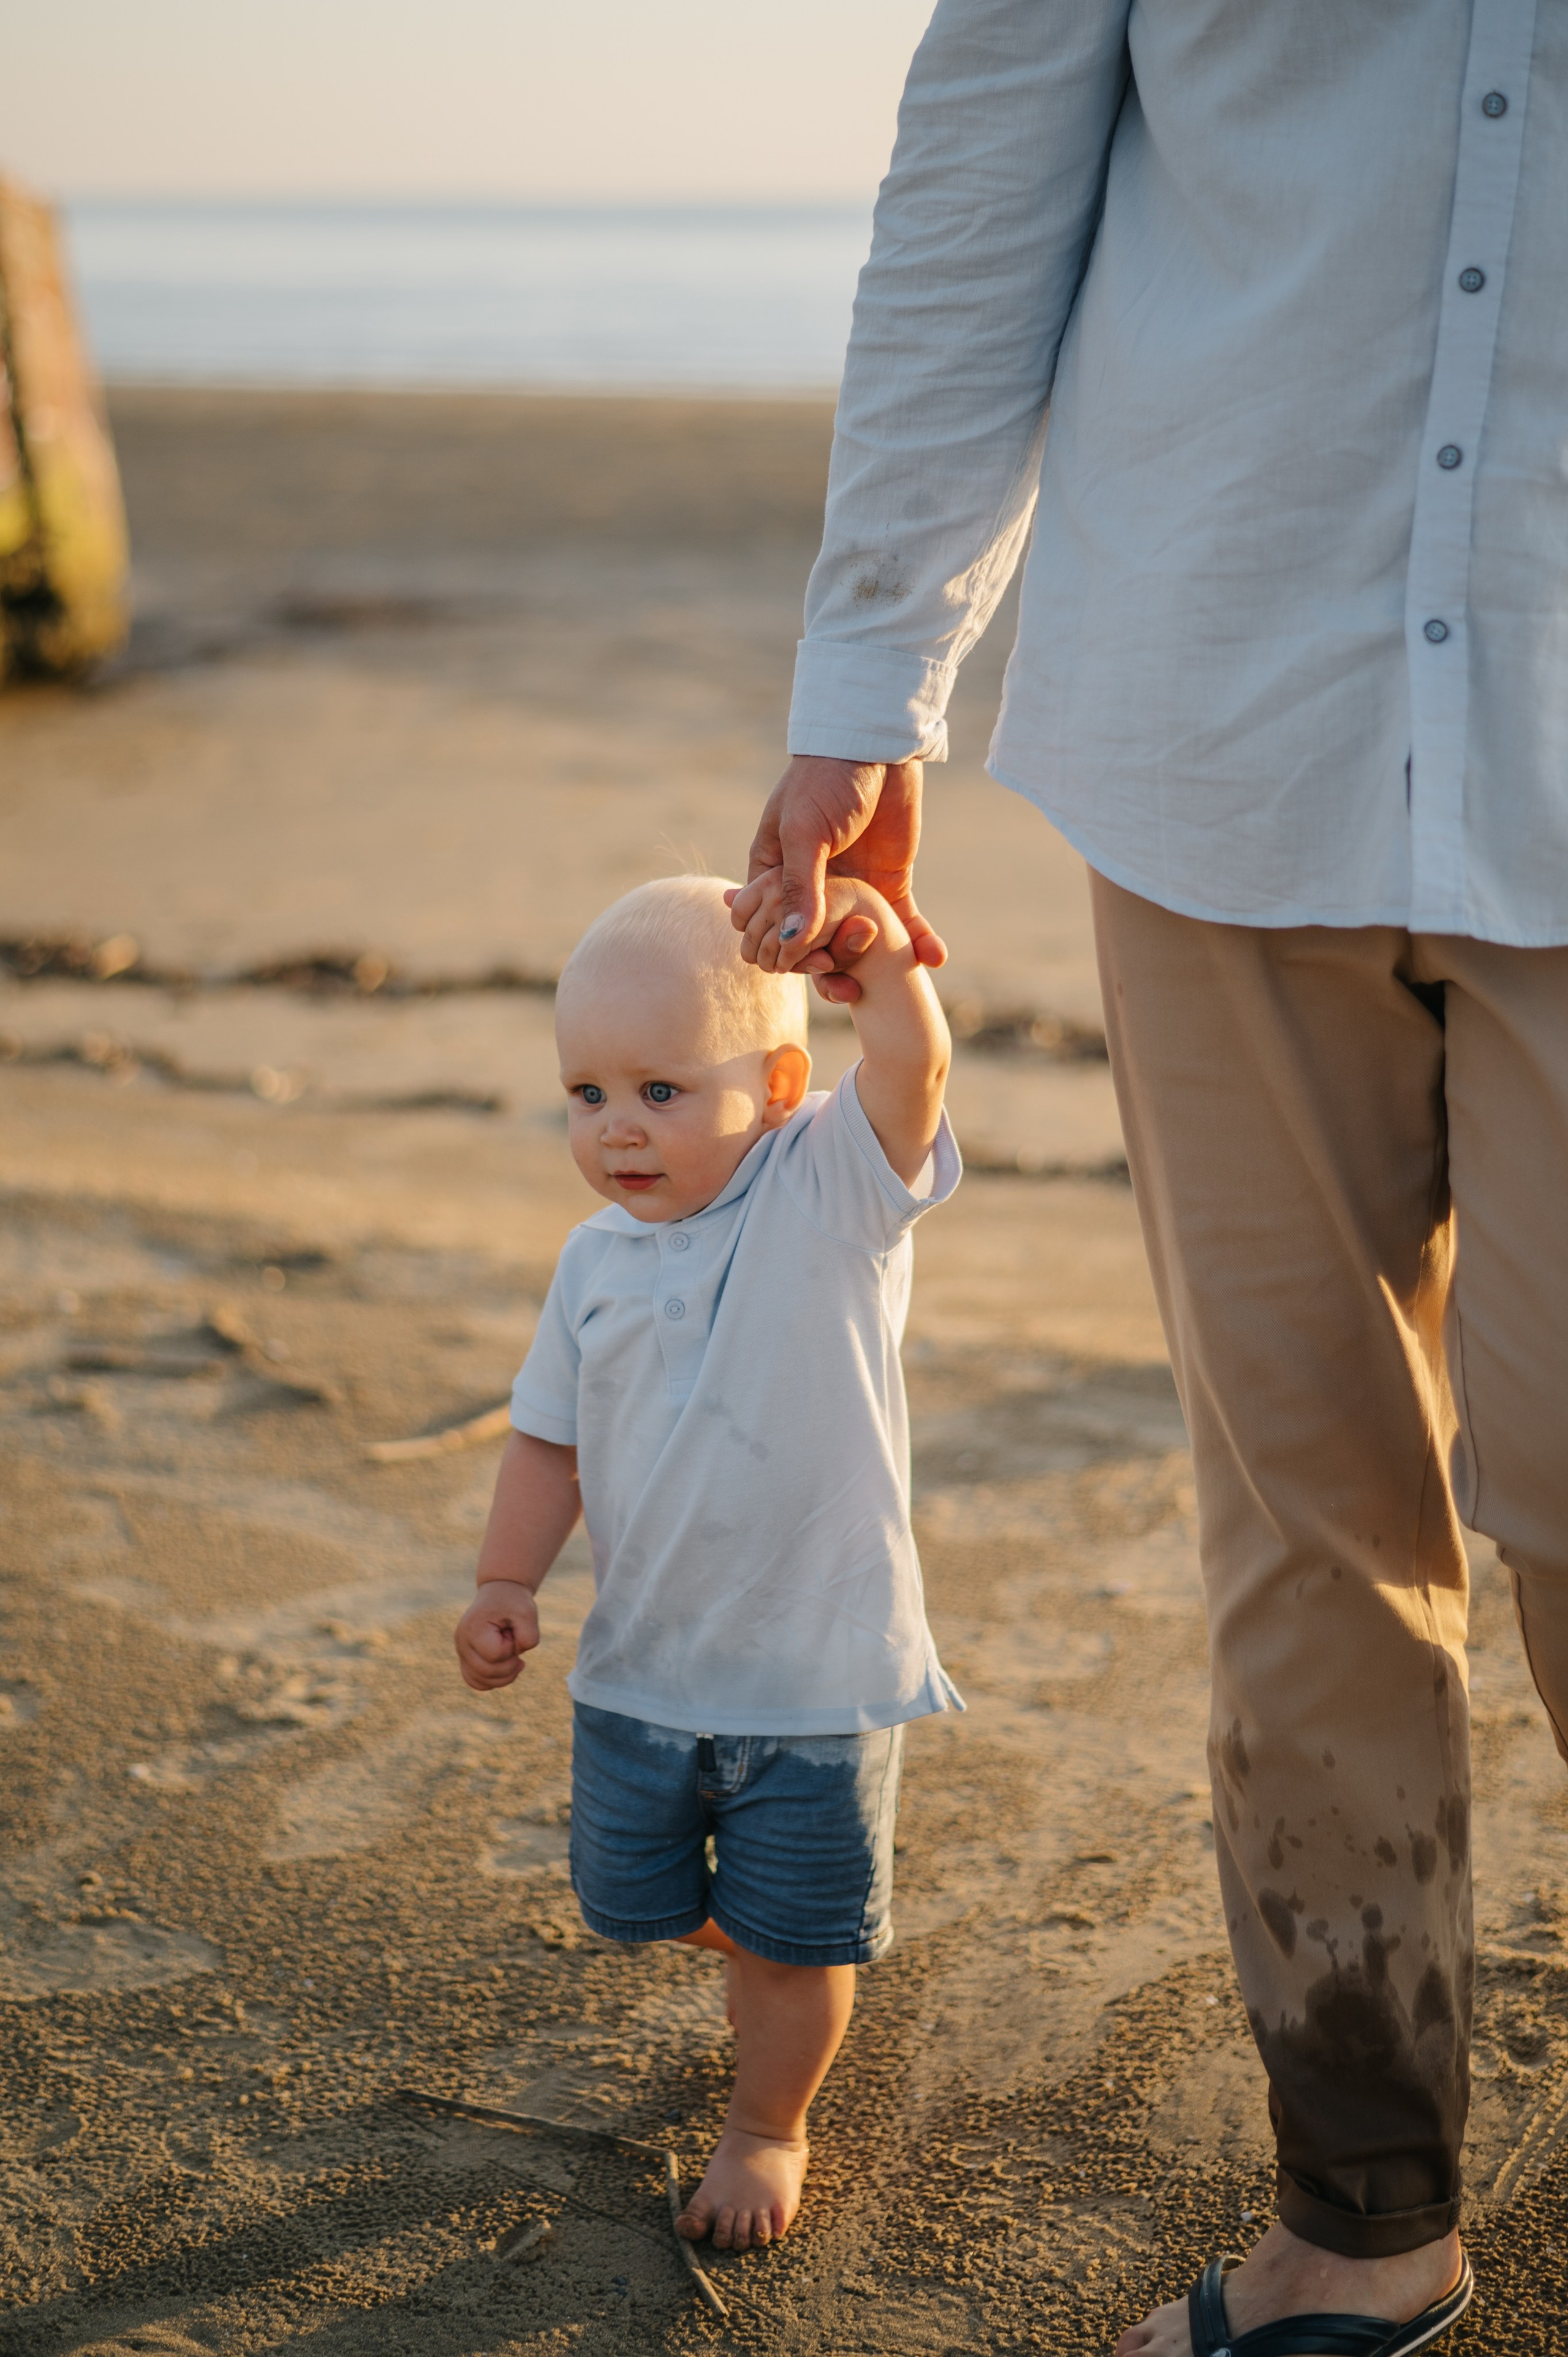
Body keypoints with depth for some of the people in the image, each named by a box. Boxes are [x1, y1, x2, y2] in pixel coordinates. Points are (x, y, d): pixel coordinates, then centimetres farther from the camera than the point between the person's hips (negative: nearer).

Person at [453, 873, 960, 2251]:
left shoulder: (833, 1187, -14)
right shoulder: (598, 1262, 0)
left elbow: (912, 1072, -33)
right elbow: (552, 1439, 8)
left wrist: (883, 959, -52)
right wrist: (506, 1582, -3)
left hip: (819, 1670, -5)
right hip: (641, 1664, 5)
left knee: (793, 1936, 9)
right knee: (631, 1904, 19)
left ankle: (768, 2127, 35)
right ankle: (760, 1949, 51)